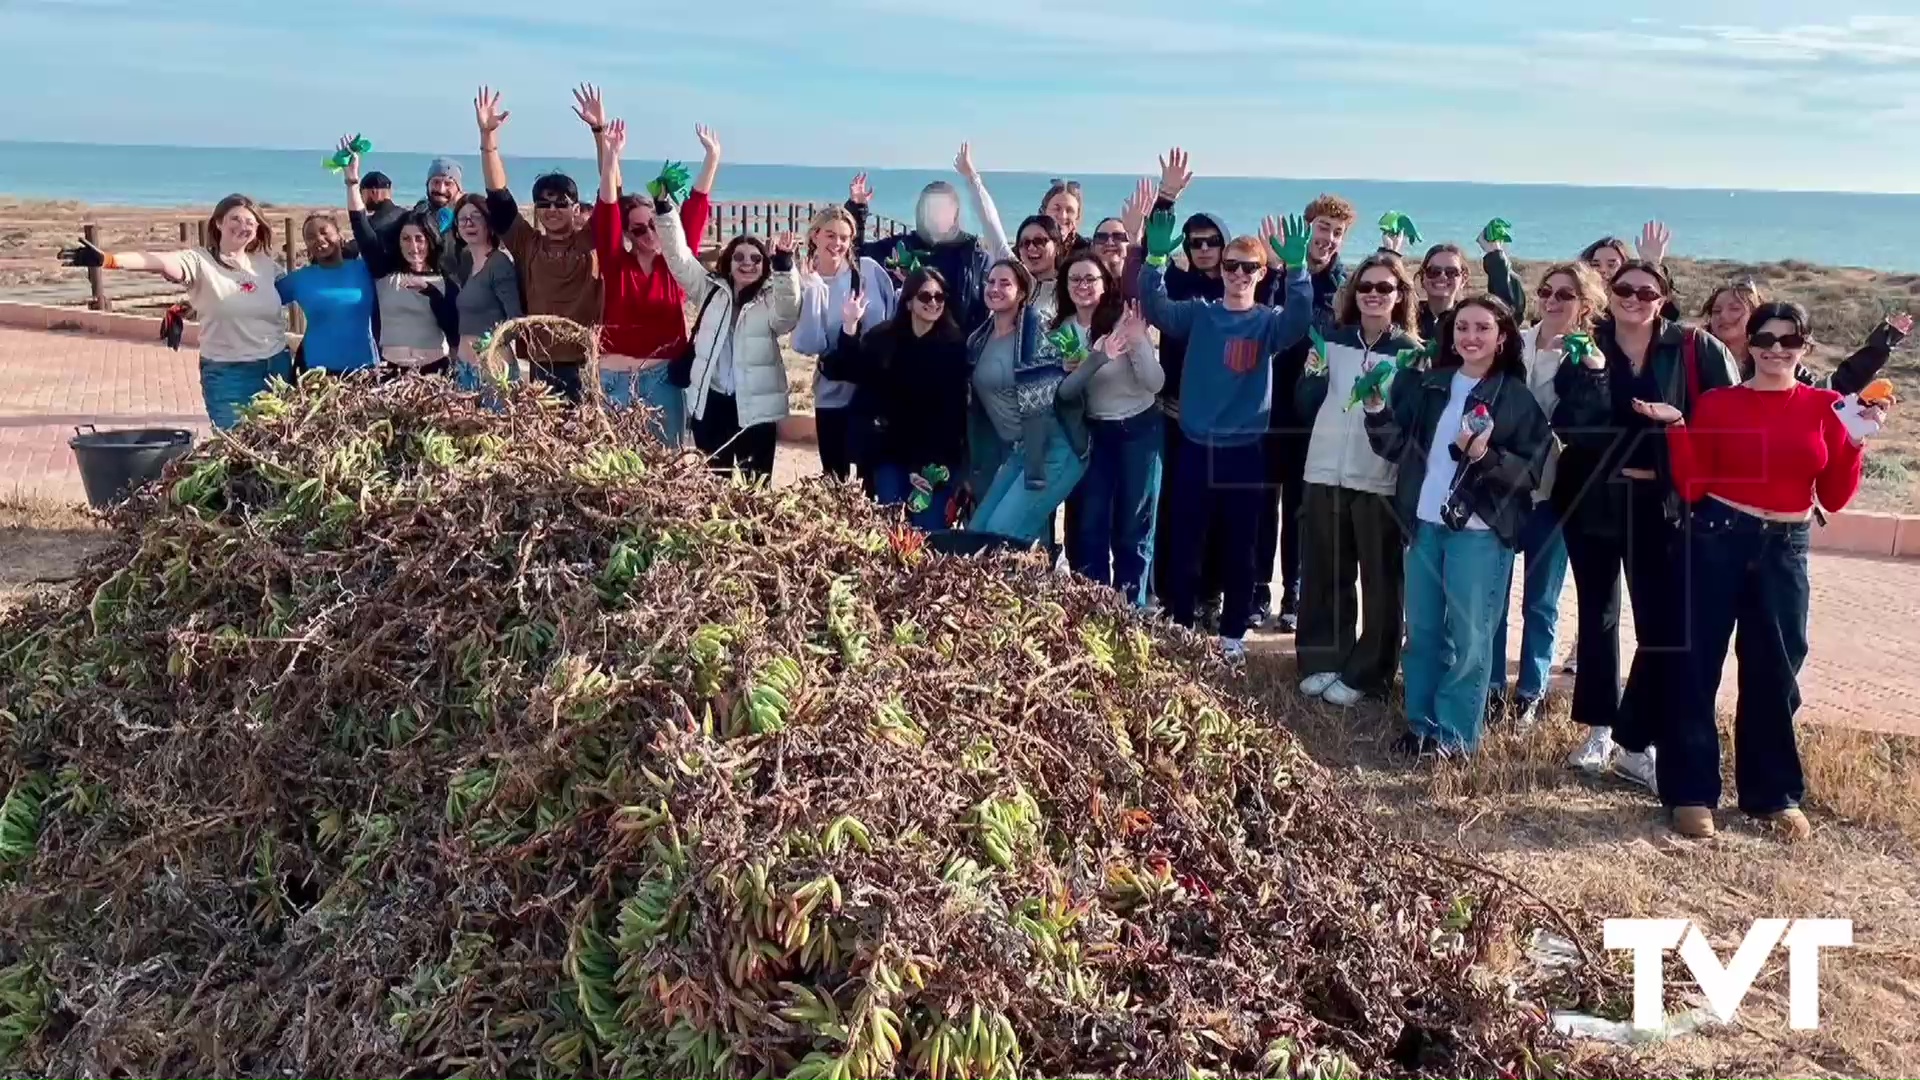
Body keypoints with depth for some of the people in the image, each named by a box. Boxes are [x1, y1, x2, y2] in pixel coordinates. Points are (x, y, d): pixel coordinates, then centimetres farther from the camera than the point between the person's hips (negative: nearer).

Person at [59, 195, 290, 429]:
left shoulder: (266, 264, 4)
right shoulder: (200, 260, -8)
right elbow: (158, 261, -25)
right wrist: (107, 259, -40)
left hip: (277, 367, 4)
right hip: (227, 374, -3)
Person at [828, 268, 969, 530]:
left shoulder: (954, 344, -2)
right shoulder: (882, 338, 4)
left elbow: (956, 404, -6)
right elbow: (849, 372, -9)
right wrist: (849, 327, -21)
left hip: (938, 454, -2)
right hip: (891, 450, 2)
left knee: (929, 529, -6)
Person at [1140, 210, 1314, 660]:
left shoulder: (1268, 322, 1)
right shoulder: (1198, 314, 3)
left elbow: (1300, 319, -20)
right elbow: (1156, 309, -15)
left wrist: (1297, 268, -38)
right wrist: (1156, 259, -33)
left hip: (1245, 451, 0)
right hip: (1195, 447, 0)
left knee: (1239, 551, 9)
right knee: (1184, 547, 7)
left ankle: (1232, 635, 23)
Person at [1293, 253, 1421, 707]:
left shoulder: (1412, 351, 1)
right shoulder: (1333, 339, 9)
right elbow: (1304, 407, 11)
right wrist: (1313, 373, -8)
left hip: (1381, 479, -3)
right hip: (1324, 473, 3)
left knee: (1380, 580, 2)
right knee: (1323, 575, 8)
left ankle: (1364, 675, 10)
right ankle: (1320, 661, 19)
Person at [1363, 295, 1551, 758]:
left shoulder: (1518, 398, -4)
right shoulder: (1426, 386, 9)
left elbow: (1530, 472, -8)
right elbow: (1396, 447, 8)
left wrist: (1485, 456, -24)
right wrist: (1376, 407, -8)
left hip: (1480, 532, -4)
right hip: (1424, 524, 5)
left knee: (1468, 636, 0)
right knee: (1422, 631, 11)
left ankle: (1455, 733, 10)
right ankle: (1422, 724, 22)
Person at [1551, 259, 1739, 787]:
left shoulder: (1695, 350, -4)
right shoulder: (1588, 348, -1)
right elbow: (1568, 426, -12)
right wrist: (1590, 372, -24)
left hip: (1659, 506, -2)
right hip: (1591, 501, 2)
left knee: (1665, 624, -7)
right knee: (1598, 615, 13)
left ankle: (1637, 742, 6)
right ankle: (1599, 727, 27)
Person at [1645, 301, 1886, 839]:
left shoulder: (1826, 407, 5)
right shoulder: (1716, 403, 0)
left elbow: (1834, 498, 4)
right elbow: (1692, 488, -4)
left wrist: (1856, 442, -8)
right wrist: (1676, 427, -12)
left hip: (1784, 550, 2)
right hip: (1718, 540, -2)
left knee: (1776, 671, 9)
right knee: (1698, 666, 1)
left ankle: (1774, 793, 24)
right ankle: (1692, 793, 11)